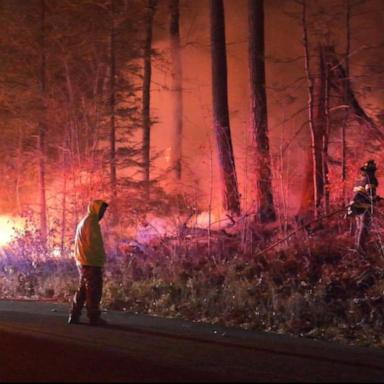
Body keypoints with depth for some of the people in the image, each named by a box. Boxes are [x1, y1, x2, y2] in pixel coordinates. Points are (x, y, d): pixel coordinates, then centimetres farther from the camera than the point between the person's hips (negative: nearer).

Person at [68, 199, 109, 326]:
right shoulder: (91, 222, -13)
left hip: (82, 262, 10)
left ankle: (74, 316, 14)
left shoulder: (83, 221, 18)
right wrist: (101, 257, -8)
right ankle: (94, 317, -2)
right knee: (94, 291, -4)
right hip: (92, 263, -10)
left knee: (82, 289, 14)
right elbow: (93, 243, -20)